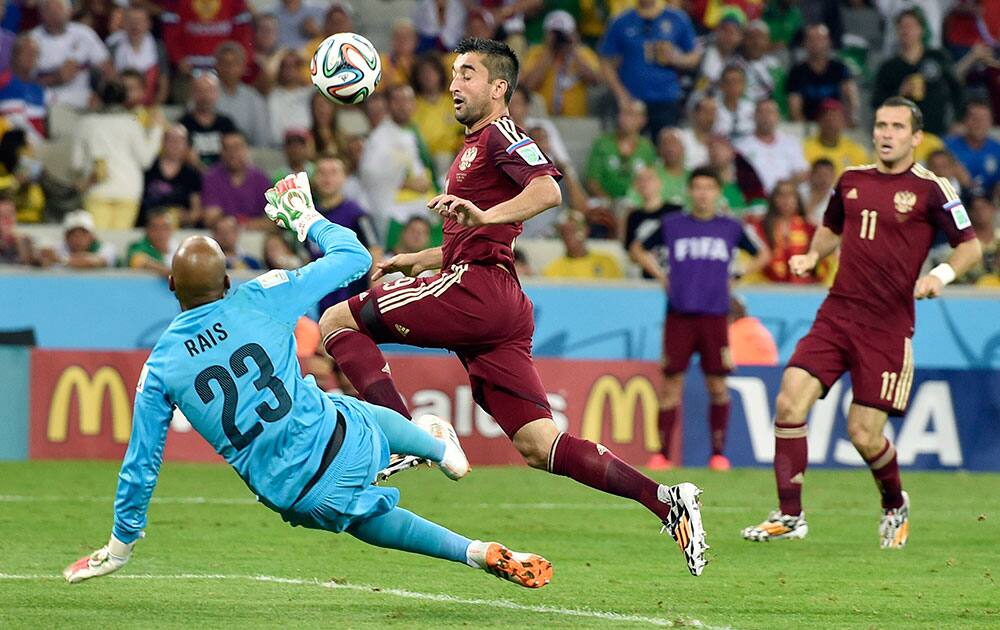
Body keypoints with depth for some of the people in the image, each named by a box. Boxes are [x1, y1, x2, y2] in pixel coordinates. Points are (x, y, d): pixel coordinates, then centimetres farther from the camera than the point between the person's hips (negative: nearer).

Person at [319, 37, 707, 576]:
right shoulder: (473, 146, 30)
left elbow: (547, 191, -19)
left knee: (338, 322, -5)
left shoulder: (499, 134, 0)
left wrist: (484, 214, -32)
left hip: (477, 288, -9)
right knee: (539, 447, 0)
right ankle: (664, 501, -8)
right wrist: (413, 262, 34)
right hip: (498, 310, 9)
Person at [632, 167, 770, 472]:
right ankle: (662, 454, 0)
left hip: (715, 316, 0)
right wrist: (662, 277, 8)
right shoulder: (671, 225, 6)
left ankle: (718, 452, 9)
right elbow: (641, 250, 21)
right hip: (679, 314, 0)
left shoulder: (731, 228, 7)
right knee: (671, 383, -3)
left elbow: (762, 254, 21)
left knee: (717, 385, -1)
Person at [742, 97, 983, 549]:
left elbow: (970, 246, 1)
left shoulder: (931, 188, -3)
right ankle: (789, 516, -4)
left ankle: (895, 507, 26)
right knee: (790, 402, -13)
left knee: (864, 435, -5)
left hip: (888, 327, -4)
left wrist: (941, 275, -18)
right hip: (836, 316, 4)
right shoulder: (851, 180, 11)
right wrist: (812, 255, 8)